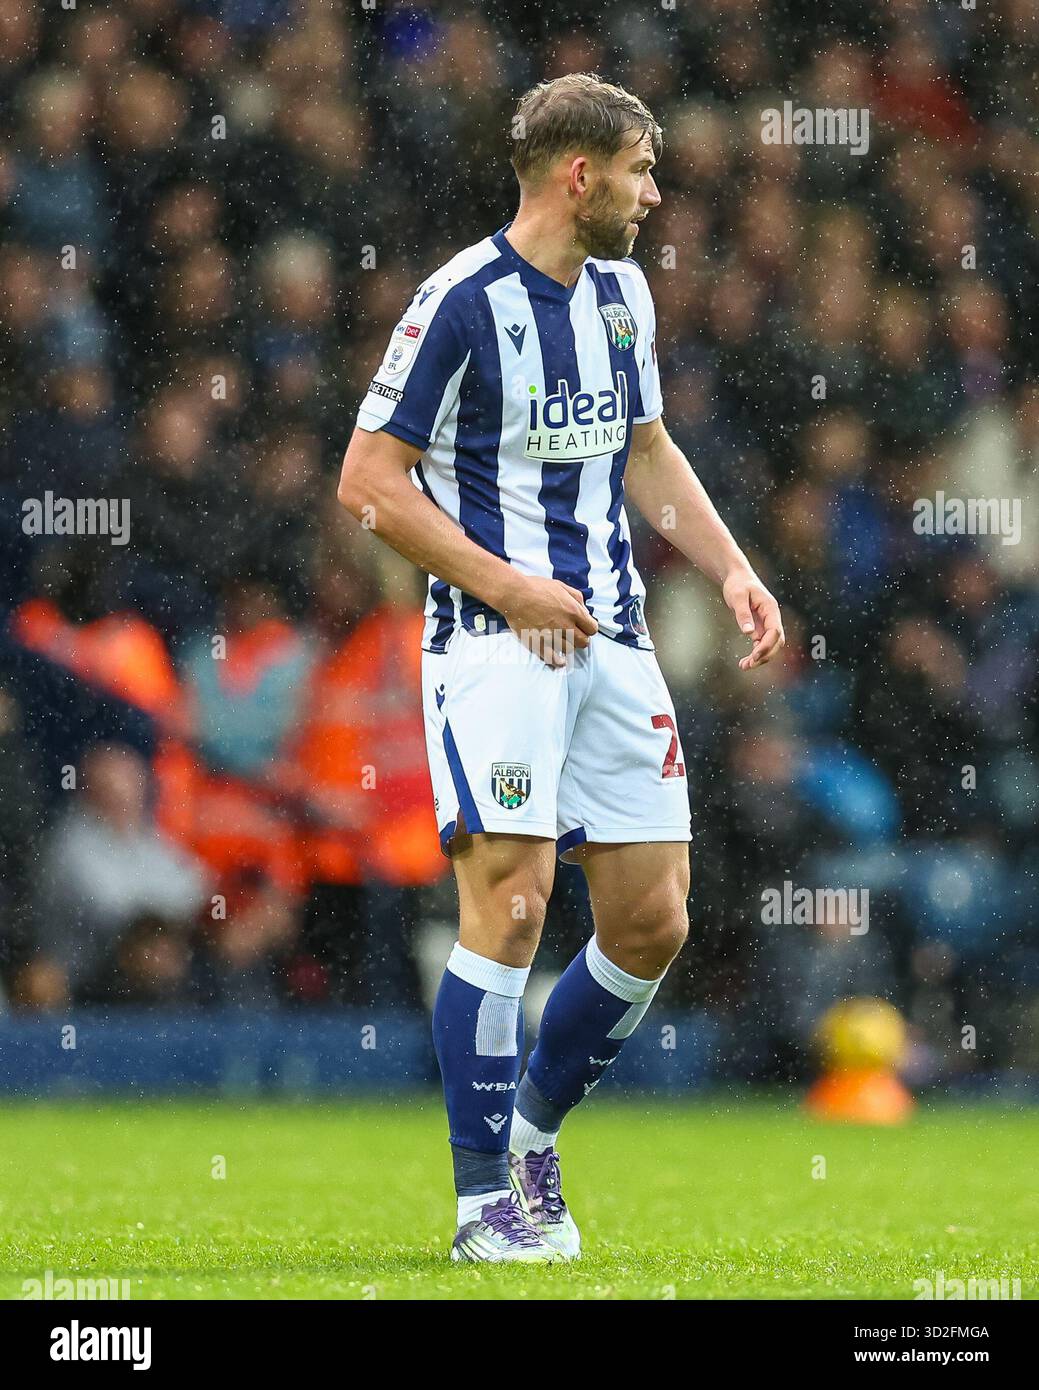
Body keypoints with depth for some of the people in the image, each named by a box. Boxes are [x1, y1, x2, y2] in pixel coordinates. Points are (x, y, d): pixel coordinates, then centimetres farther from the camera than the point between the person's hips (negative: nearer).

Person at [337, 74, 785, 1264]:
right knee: (511, 900, -16)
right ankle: (485, 1203, -10)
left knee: (652, 922, 4)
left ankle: (531, 1133, 25)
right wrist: (507, 587, -15)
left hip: (610, 640, 7)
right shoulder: (464, 302, -10)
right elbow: (369, 482, -10)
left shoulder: (621, 294, 13)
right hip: (495, 637, -7)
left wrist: (732, 570, 13)